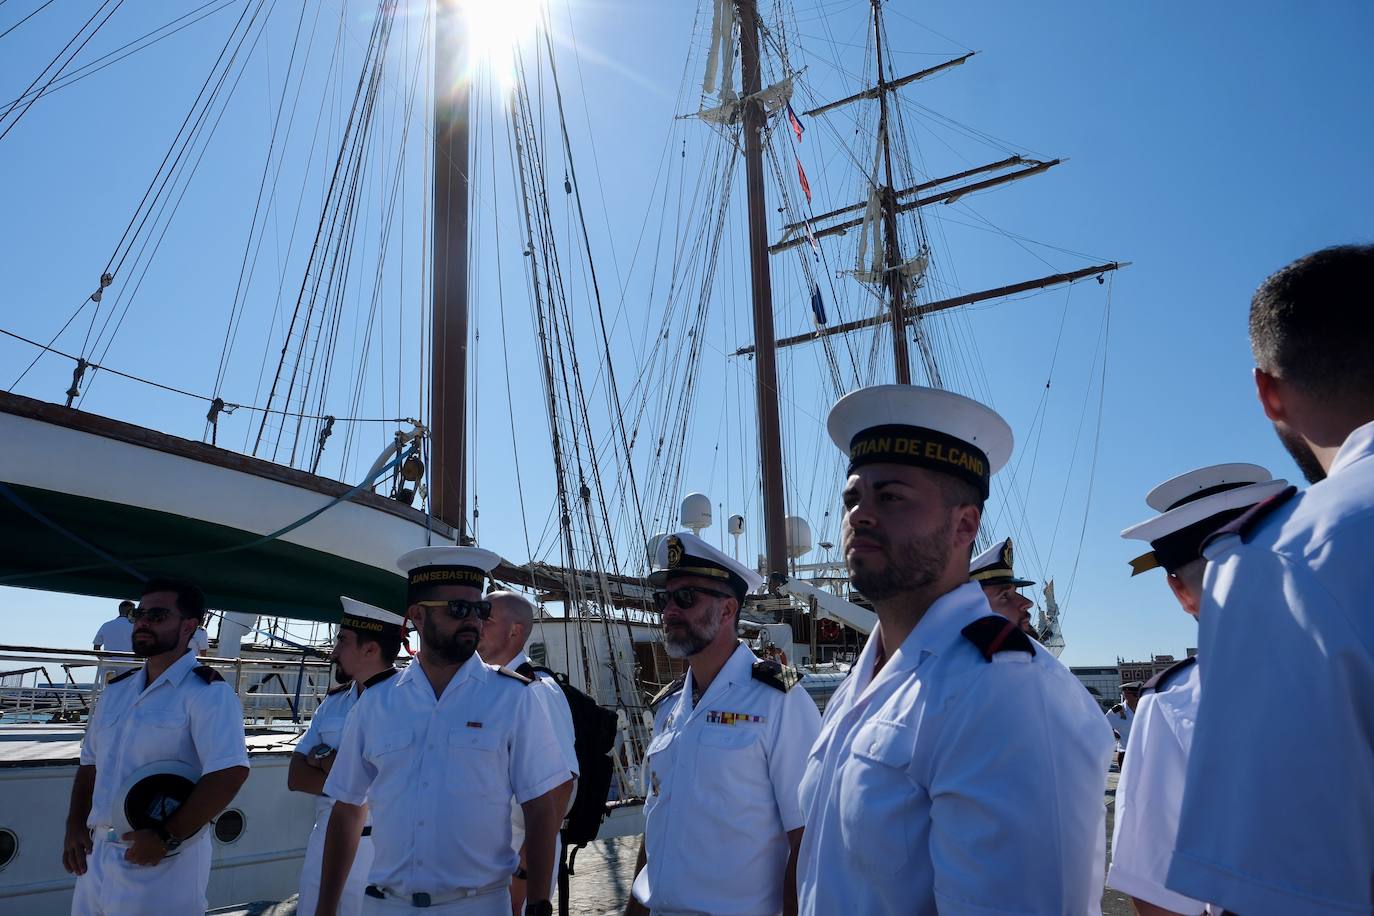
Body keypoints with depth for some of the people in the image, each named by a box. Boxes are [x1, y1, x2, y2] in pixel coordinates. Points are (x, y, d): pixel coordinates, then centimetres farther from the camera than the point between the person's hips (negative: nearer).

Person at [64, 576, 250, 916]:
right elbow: (91, 761, 19)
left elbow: (229, 773, -25)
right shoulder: (117, 689, 10)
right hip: (97, 855, 7)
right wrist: (75, 826, 8)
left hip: (164, 863, -7)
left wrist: (167, 837, -23)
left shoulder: (207, 692, -15)